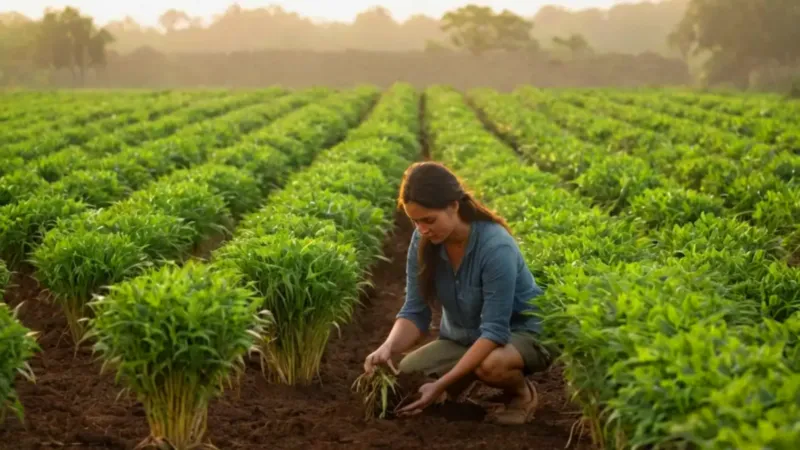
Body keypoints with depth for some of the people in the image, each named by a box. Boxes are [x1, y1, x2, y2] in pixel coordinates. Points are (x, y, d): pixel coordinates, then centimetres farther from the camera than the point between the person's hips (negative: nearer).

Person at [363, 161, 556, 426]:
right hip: (463, 338, 5)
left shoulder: (495, 247, -31)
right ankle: (469, 375, 11)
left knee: (491, 365, -39)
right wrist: (388, 347, -33)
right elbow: (415, 312, -11)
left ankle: (522, 393, -5)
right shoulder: (423, 242, -14)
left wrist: (442, 384, -39)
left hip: (520, 333, -5)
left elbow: (495, 331, -32)